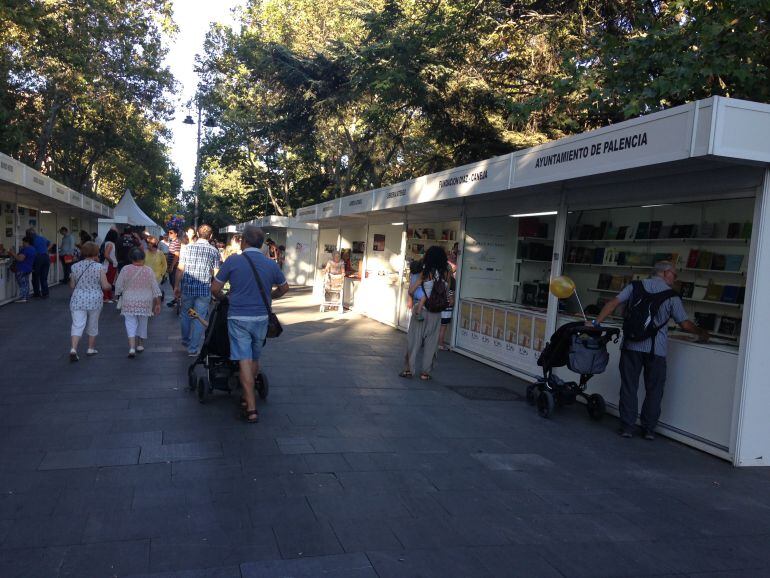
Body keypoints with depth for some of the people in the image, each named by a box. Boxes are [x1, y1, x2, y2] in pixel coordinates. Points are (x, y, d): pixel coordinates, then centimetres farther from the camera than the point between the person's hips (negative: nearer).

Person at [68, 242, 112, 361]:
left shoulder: (75, 266, 0)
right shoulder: (99, 267, -8)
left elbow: (72, 286, 6)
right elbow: (105, 286, -10)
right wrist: (109, 285, 12)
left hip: (78, 299, 1)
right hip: (94, 300, -1)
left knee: (77, 325, -1)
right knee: (93, 325, 15)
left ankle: (73, 349, -18)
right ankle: (91, 349, 27)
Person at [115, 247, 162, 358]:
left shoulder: (125, 269, -9)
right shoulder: (148, 271, -6)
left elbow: (118, 286, -2)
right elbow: (155, 289, -3)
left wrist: (119, 294, 19)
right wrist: (158, 304, 3)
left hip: (129, 302, -1)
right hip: (145, 303, 1)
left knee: (131, 324, 2)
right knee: (143, 323, 17)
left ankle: (132, 347, -12)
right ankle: (140, 345, 30)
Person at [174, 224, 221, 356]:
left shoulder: (187, 248, 0)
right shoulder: (214, 251, -3)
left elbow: (180, 269, 0)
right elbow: (215, 273, -4)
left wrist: (177, 286, 8)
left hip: (187, 287, 2)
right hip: (204, 290, -2)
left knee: (185, 315, 21)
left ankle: (186, 340, 38)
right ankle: (193, 349, 7)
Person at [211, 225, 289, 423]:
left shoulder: (233, 261, -7)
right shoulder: (271, 264, 2)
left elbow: (215, 289, -3)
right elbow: (284, 288, 17)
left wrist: (222, 298, 18)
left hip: (238, 317, -3)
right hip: (261, 318, 3)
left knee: (244, 360, -4)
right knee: (255, 359, 19)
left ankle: (251, 408, -8)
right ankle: (247, 397, 33)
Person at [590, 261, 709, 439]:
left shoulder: (635, 286, 6)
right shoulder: (672, 296, 1)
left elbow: (613, 303, -2)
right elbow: (685, 324, 4)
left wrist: (596, 322, -1)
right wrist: (702, 333, 22)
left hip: (631, 345, 2)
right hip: (656, 350, -2)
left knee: (629, 387, 7)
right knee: (654, 390, 11)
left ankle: (627, 427, 8)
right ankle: (648, 429, 14)